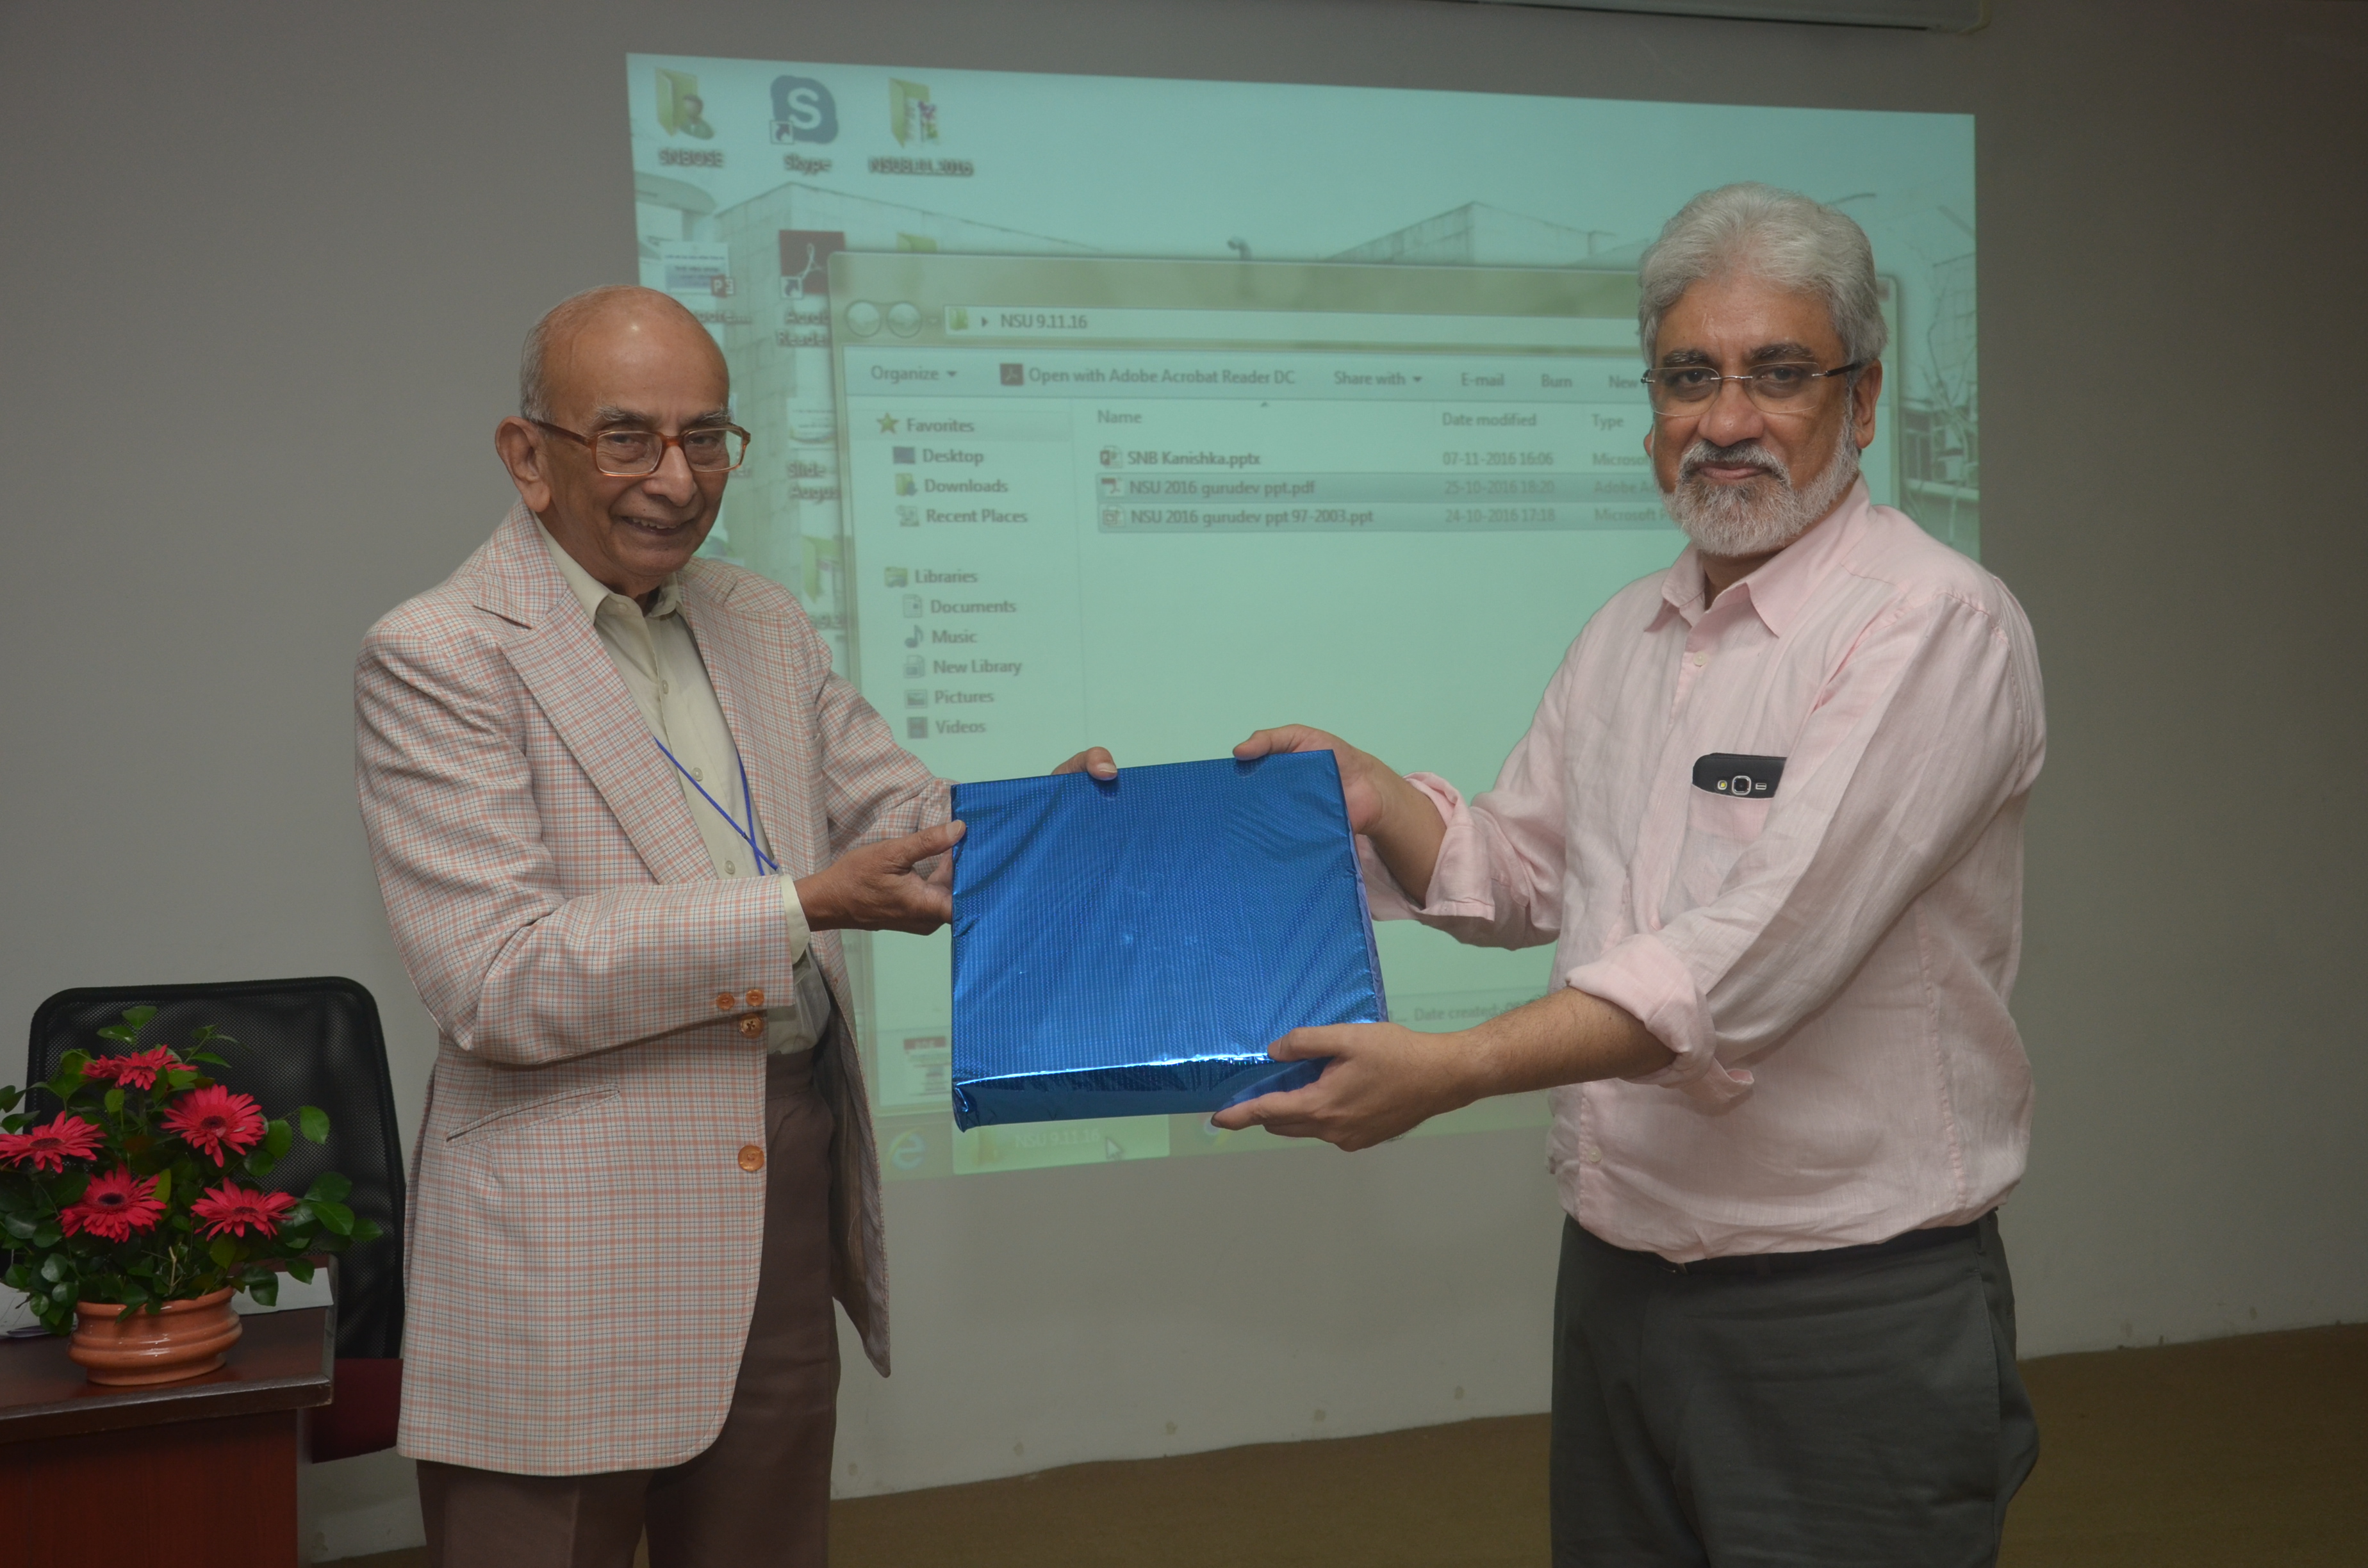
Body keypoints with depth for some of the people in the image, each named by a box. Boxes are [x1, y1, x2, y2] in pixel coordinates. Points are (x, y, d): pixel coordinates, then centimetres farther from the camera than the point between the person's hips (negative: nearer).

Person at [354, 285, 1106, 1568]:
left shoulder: (760, 624, 11)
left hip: (792, 1207, 6)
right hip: (570, 1251, -6)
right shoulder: (438, 658, -11)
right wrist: (803, 908, -22)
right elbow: (494, 981, -18)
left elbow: (895, 810, 13)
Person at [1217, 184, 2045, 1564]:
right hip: (1616, 1282, 7)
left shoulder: (1934, 623, -15)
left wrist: (1448, 1071, -29)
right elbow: (1517, 876, 19)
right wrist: (1373, 796, 0)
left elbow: (1757, 959, -24)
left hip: (1851, 1314, -7)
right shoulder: (1628, 635, 10)